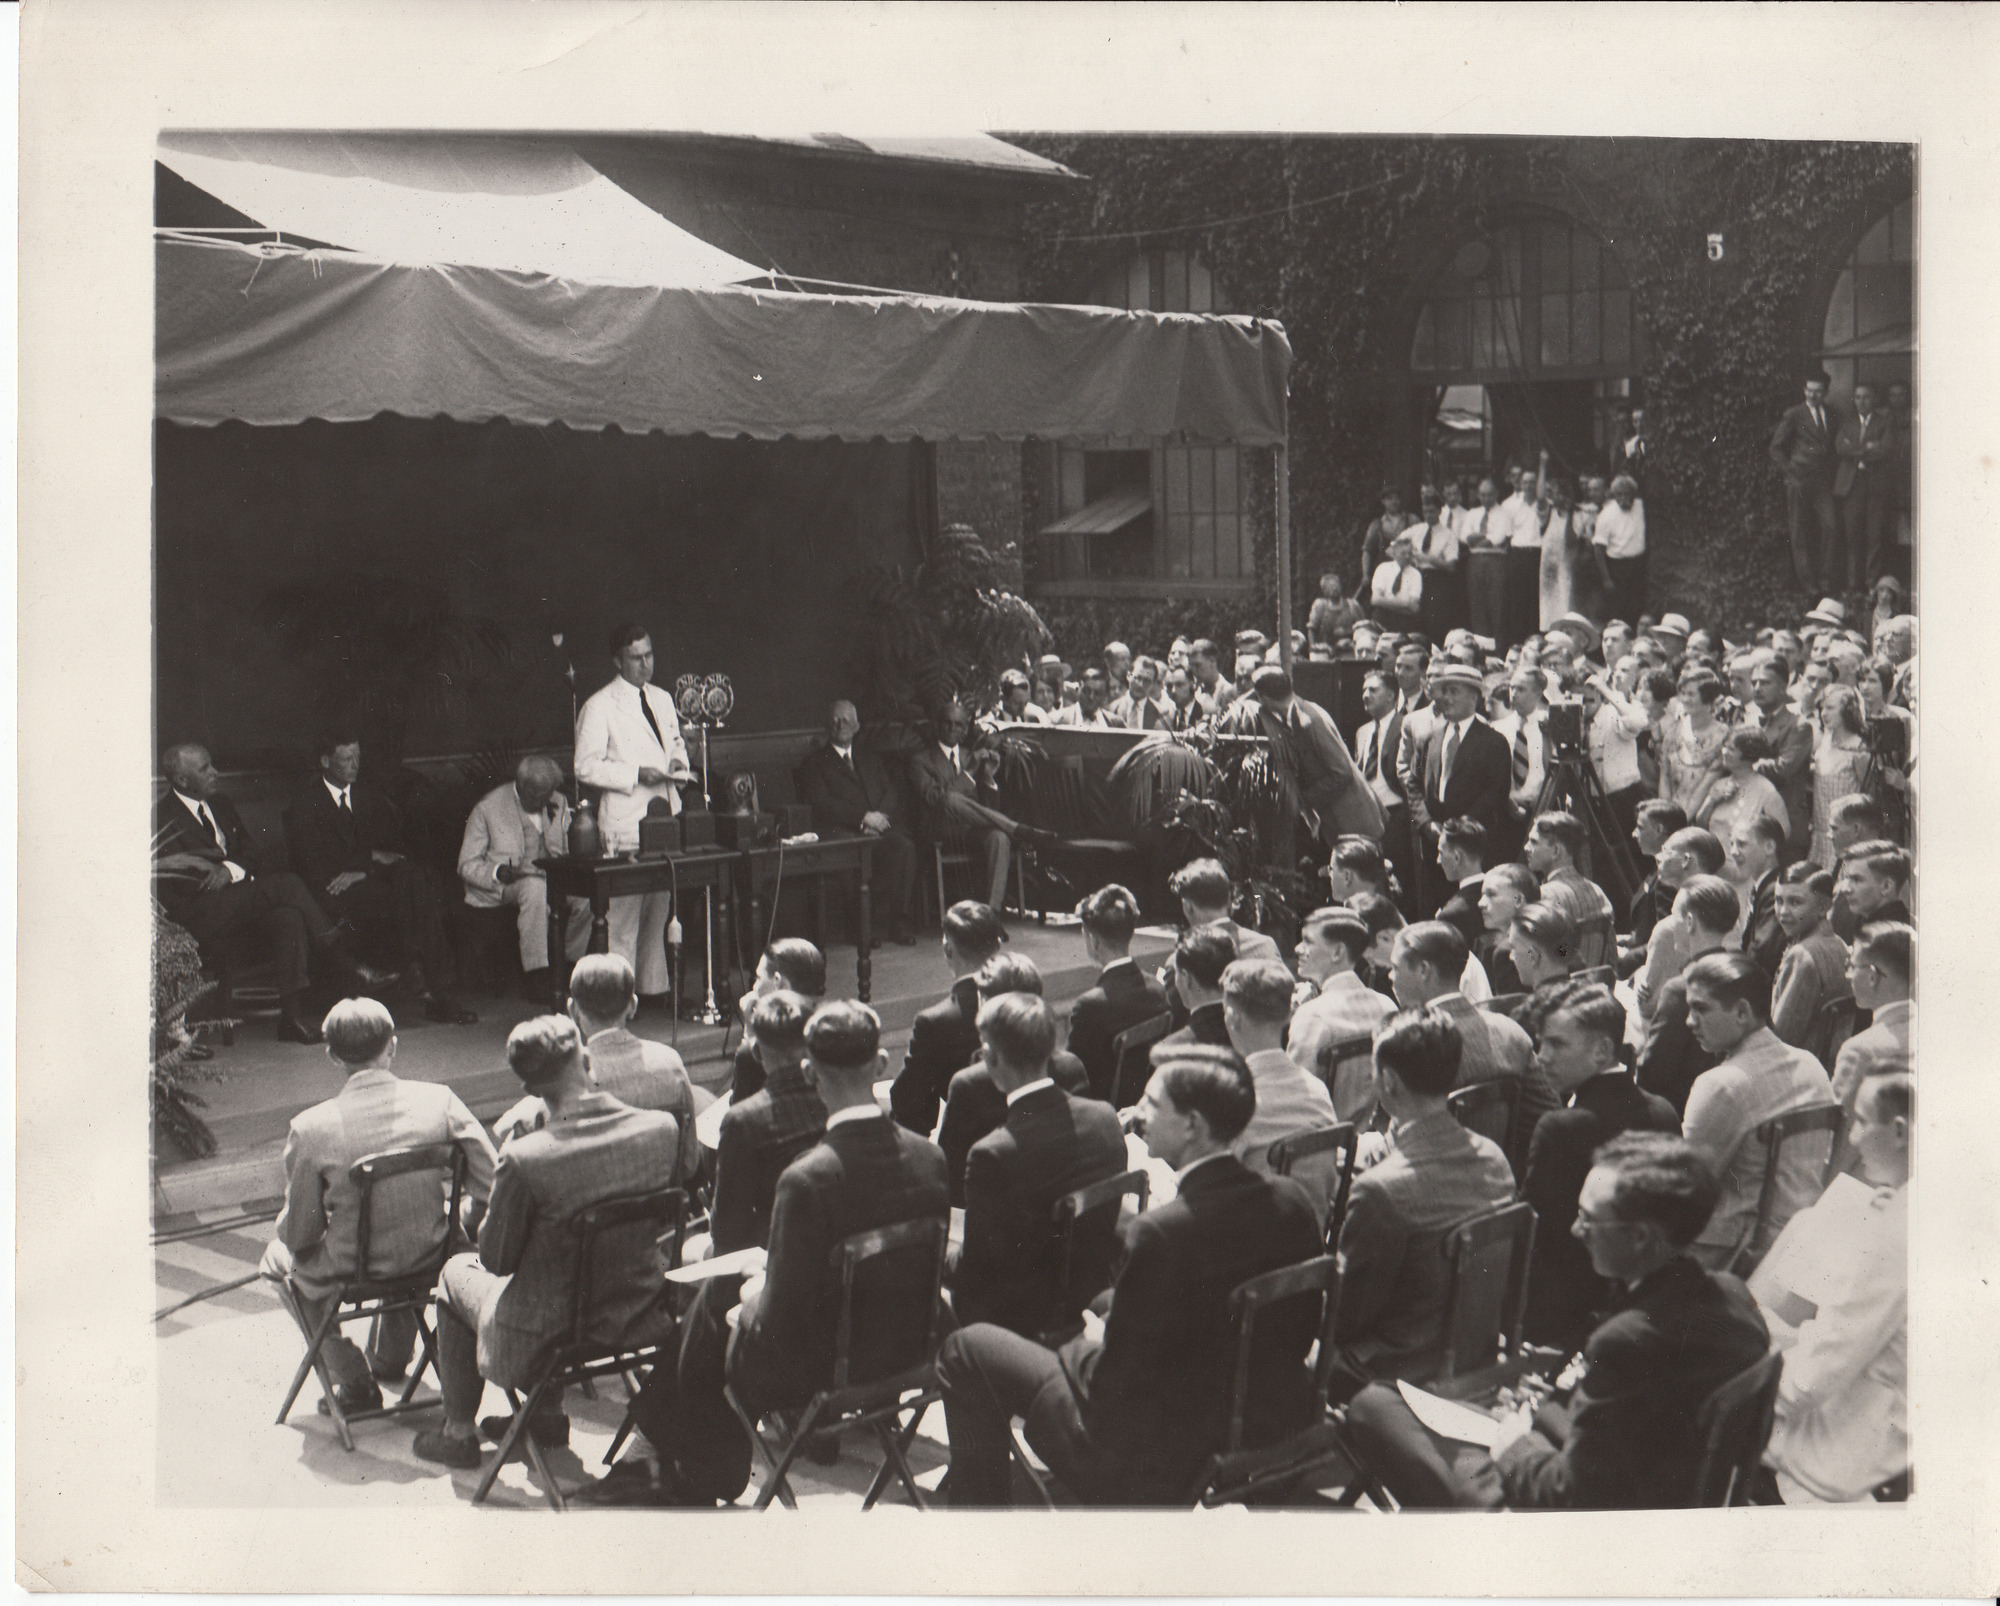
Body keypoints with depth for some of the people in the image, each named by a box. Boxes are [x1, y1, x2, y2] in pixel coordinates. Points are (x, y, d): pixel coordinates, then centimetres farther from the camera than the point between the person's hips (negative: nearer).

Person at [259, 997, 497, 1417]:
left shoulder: (310, 1129, -22)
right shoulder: (439, 1100, -16)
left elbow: (301, 1235, -12)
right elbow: (488, 1189, -11)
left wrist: (286, 1244, 12)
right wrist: (458, 1229, 10)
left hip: (349, 1276, -3)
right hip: (429, 1260, 3)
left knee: (283, 1257, 29)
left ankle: (355, 1384, 32)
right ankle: (392, 1357, 53)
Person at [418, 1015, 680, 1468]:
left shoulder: (525, 1159, -28)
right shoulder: (662, 1128, -15)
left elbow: (496, 1259, -13)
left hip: (546, 1341, -4)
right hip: (642, 1320, 4)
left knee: (458, 1273, 26)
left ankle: (458, 1431, 37)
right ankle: (547, 1414, 41)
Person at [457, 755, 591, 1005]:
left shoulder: (559, 804, 10)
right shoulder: (488, 808, -3)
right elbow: (467, 866, -2)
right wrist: (497, 872, -21)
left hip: (549, 879, 4)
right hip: (502, 889, -4)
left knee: (584, 893, -27)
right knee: (535, 888, -38)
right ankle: (536, 976, -35)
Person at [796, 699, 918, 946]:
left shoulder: (871, 761, 31)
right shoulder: (814, 763, 16)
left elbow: (893, 797, 17)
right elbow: (821, 803, -1)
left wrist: (879, 817, -7)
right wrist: (863, 817, -11)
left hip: (880, 827, 4)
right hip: (843, 833, -4)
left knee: (904, 845, -31)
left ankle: (898, 918, -25)